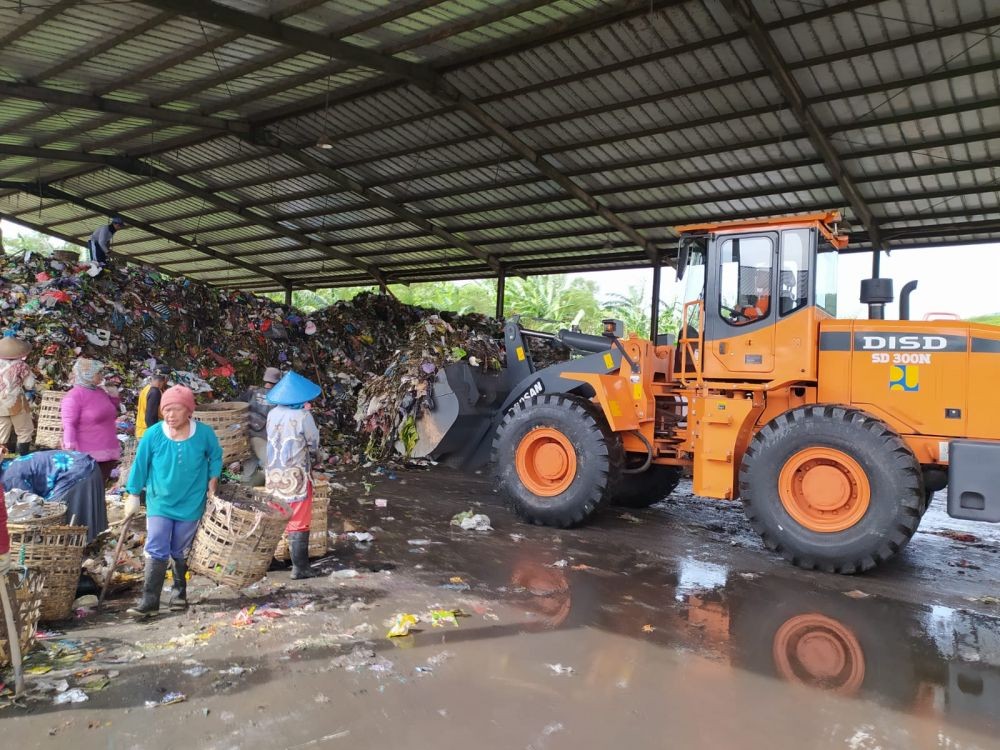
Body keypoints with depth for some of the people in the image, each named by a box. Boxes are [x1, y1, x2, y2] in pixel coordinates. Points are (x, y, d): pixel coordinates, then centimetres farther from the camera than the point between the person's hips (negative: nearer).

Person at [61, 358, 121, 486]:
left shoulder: (101, 392, 13)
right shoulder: (74, 396, -10)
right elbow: (68, 424, -16)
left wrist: (114, 398, 10)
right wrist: (71, 450, -24)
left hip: (107, 452, 7)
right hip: (88, 455, -7)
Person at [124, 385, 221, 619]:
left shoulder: (204, 433, -13)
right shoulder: (153, 434, -14)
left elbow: (215, 457, 6)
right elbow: (140, 465, -3)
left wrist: (212, 482, -2)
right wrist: (133, 495, 2)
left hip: (191, 504, 0)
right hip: (160, 503, 0)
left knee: (181, 553, 13)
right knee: (156, 552, -6)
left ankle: (180, 593, 32)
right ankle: (149, 601, 1)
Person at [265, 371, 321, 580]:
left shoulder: (272, 414, 1)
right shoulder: (303, 416, -16)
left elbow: (272, 440, 11)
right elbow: (314, 445, -6)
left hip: (274, 475, 5)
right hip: (296, 477, -5)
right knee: (298, 523, 4)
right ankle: (299, 567, 9)